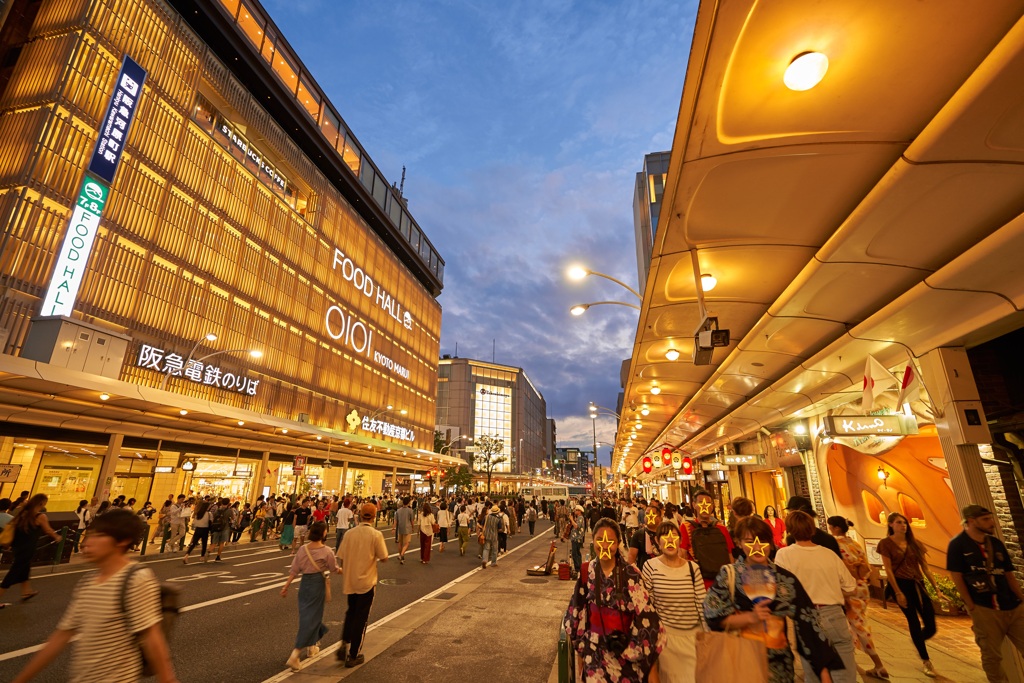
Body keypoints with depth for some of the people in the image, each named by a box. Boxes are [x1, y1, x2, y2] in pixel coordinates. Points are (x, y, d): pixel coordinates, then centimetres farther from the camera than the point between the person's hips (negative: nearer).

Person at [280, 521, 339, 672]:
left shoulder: (303, 548, -3)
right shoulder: (326, 551, -14)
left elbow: (294, 570, 0)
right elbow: (335, 570, -3)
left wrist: (286, 587, 9)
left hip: (304, 583, 6)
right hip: (318, 584, -6)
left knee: (306, 615, 22)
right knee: (311, 618, 3)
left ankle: (311, 646, 40)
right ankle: (294, 655, 0)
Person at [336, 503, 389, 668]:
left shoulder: (349, 533, -5)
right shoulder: (376, 535, -16)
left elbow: (341, 558, 0)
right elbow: (384, 558, -12)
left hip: (349, 582, 4)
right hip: (366, 582, -4)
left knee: (351, 613, 25)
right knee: (361, 618, 10)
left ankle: (344, 645, 16)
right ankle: (352, 656, 18)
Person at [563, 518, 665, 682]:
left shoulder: (630, 574, -18)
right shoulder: (587, 572, -7)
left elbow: (646, 617, -14)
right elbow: (577, 612, 3)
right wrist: (580, 650, 7)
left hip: (623, 651, -2)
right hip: (594, 651, 3)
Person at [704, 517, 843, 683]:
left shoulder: (785, 578, 1)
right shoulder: (728, 575, -5)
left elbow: (807, 621, 1)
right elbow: (714, 618, -8)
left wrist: (824, 669, -4)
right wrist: (750, 617, -20)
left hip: (779, 663, 2)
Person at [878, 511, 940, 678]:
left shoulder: (915, 543, 9)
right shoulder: (886, 543, -7)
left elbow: (925, 567, 12)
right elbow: (888, 570, -9)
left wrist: (936, 588, 4)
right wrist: (898, 593, -12)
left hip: (917, 584, 5)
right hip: (900, 584, -5)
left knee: (931, 627, 1)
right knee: (914, 621, -5)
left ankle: (917, 641, 35)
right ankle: (925, 661, 13)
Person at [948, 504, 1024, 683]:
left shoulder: (996, 543, 8)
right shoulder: (958, 544, -9)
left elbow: (1009, 575, 14)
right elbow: (956, 577, -10)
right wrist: (971, 608, -11)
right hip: (984, 609, -5)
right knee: (992, 657, 5)